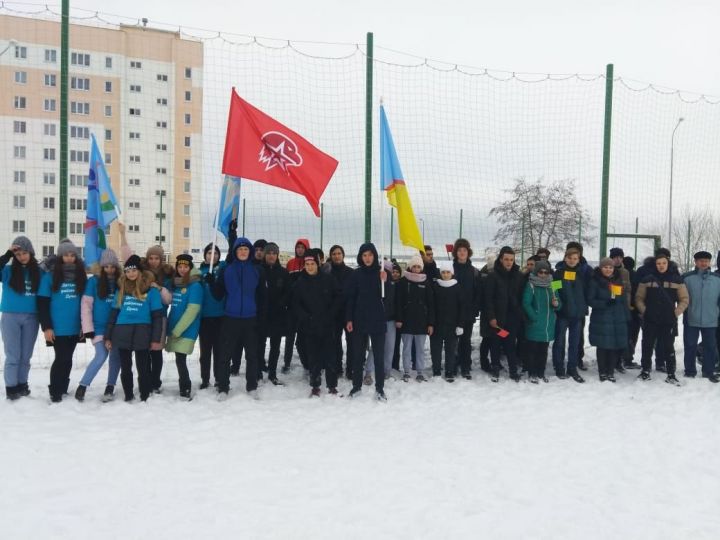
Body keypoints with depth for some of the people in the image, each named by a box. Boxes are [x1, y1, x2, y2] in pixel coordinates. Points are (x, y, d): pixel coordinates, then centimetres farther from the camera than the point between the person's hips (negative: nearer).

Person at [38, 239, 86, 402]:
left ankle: (63, 388, 25)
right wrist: (46, 327, -11)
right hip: (58, 327, -4)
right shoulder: (50, 276, -4)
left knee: (67, 359, 12)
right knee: (61, 358, -5)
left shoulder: (81, 276, 8)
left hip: (75, 327, 4)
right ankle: (55, 391, 8)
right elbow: (42, 303, -5)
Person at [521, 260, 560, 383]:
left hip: (548, 326, 5)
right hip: (534, 326, -5)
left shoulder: (551, 286, 11)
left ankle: (541, 373, 22)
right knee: (533, 350, 1)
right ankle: (532, 374, 10)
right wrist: (535, 317, -18)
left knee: (543, 350, 12)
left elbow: (558, 304, 15)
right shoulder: (531, 285, -6)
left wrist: (556, 304, -8)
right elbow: (526, 304, -13)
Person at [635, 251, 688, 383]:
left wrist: (676, 312, -4)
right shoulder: (647, 278, 2)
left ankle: (671, 374, 11)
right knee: (647, 346, 5)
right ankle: (645, 371, 17)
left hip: (669, 320, 0)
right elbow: (639, 298, 7)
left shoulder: (677, 279, 2)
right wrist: (644, 311, -4)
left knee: (668, 347, 4)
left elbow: (684, 299, 6)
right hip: (650, 320, 1)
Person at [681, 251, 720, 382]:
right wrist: (683, 311, 0)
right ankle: (689, 370, 20)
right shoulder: (687, 278, -3)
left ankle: (709, 371, 19)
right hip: (691, 320, -1)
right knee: (690, 346, 8)